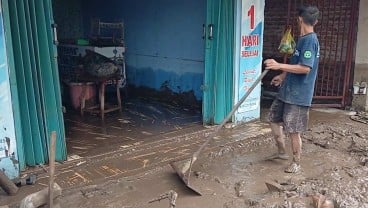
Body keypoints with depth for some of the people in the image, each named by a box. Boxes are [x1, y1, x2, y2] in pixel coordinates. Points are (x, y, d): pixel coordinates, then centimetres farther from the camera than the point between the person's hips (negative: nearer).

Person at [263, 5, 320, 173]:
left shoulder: (310, 40, -18)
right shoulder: (303, 39, 12)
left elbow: (305, 68, -26)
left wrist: (279, 66, -28)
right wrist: (283, 76, 25)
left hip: (298, 95, -10)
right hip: (288, 91, 10)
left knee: (293, 131, 1)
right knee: (274, 119, 17)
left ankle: (296, 164, 19)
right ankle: (282, 152, 33)